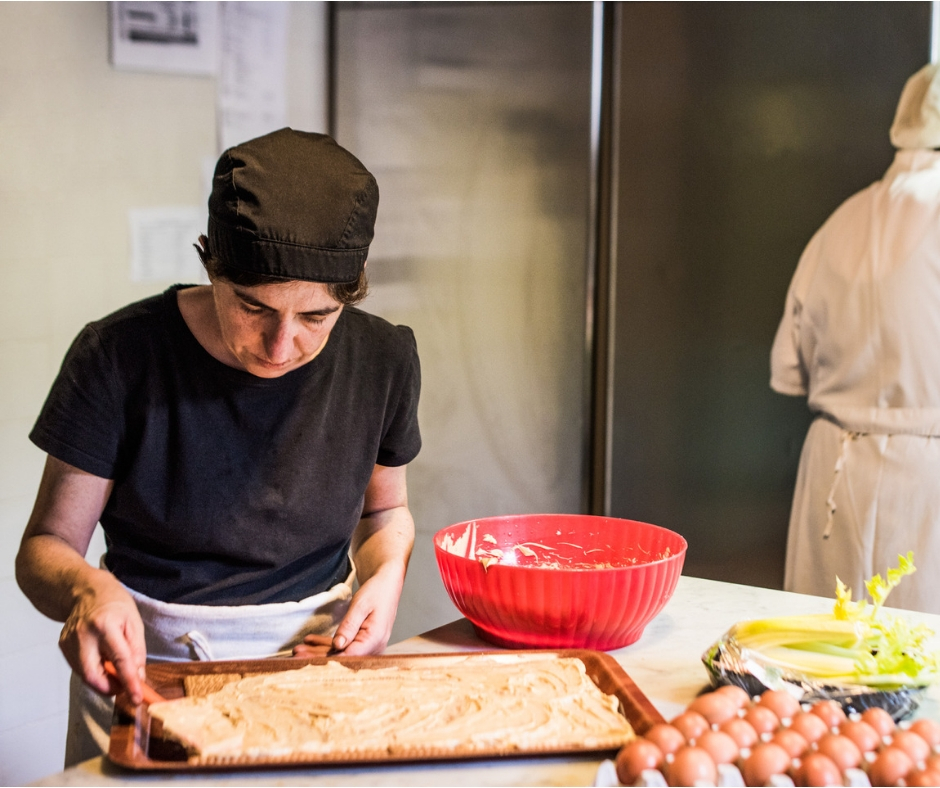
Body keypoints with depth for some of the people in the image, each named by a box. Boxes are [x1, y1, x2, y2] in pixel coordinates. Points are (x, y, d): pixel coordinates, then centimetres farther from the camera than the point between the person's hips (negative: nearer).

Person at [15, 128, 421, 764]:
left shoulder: (383, 359, -4)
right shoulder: (121, 356, -13)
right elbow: (46, 545, -6)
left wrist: (386, 575, -8)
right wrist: (89, 589, -29)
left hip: (319, 656, 2)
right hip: (146, 663, -1)